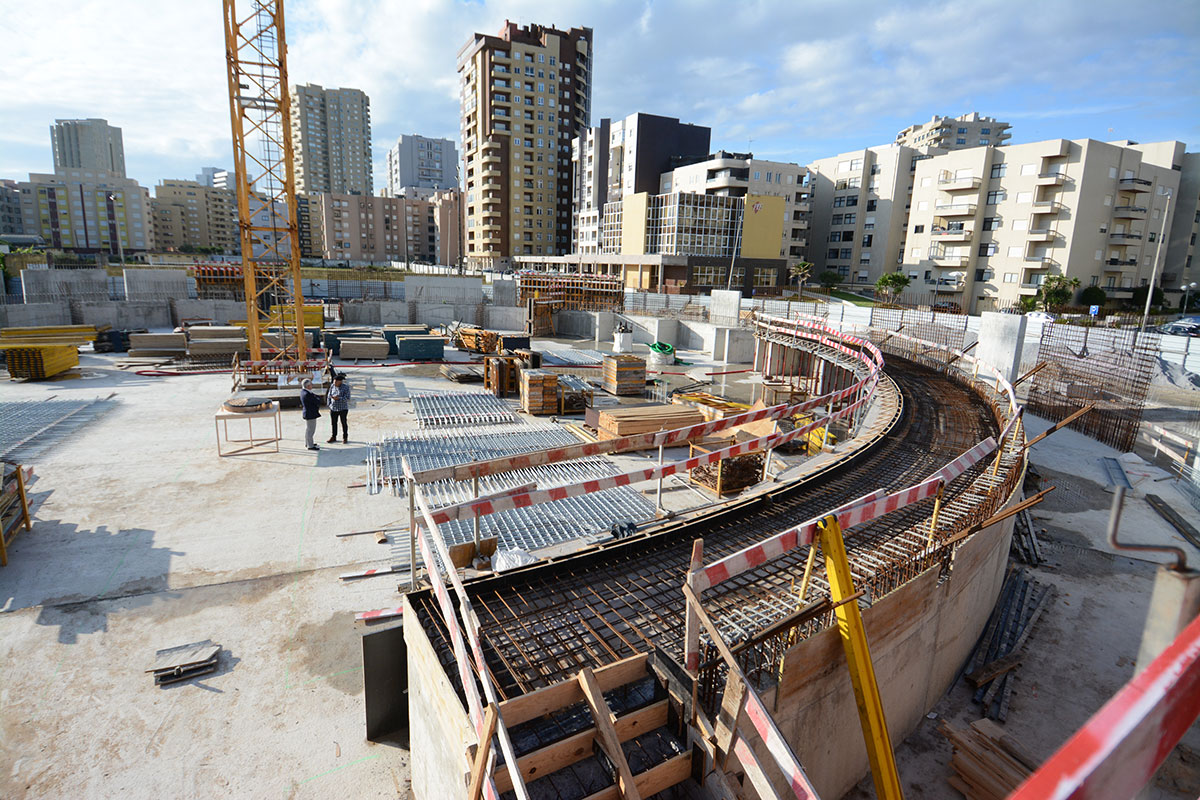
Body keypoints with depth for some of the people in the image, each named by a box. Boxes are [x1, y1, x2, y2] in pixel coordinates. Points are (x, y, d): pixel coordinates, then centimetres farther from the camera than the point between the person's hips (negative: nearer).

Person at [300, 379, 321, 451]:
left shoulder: (302, 391, 3)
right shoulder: (307, 394, -27)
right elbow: (317, 401, -22)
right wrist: (317, 397, -3)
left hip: (307, 413, 11)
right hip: (311, 414, -10)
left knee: (308, 429, 22)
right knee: (310, 430, -1)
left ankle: (307, 443, 36)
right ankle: (310, 446, 7)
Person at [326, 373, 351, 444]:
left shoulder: (346, 387, -11)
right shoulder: (332, 386, 3)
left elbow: (347, 398, -16)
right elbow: (329, 396, 12)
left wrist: (338, 398, -26)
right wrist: (329, 404, 4)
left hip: (343, 408, -4)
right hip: (333, 408, 4)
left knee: (344, 423, 5)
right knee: (333, 423, 9)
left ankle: (345, 438, 16)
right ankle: (333, 437, 21)